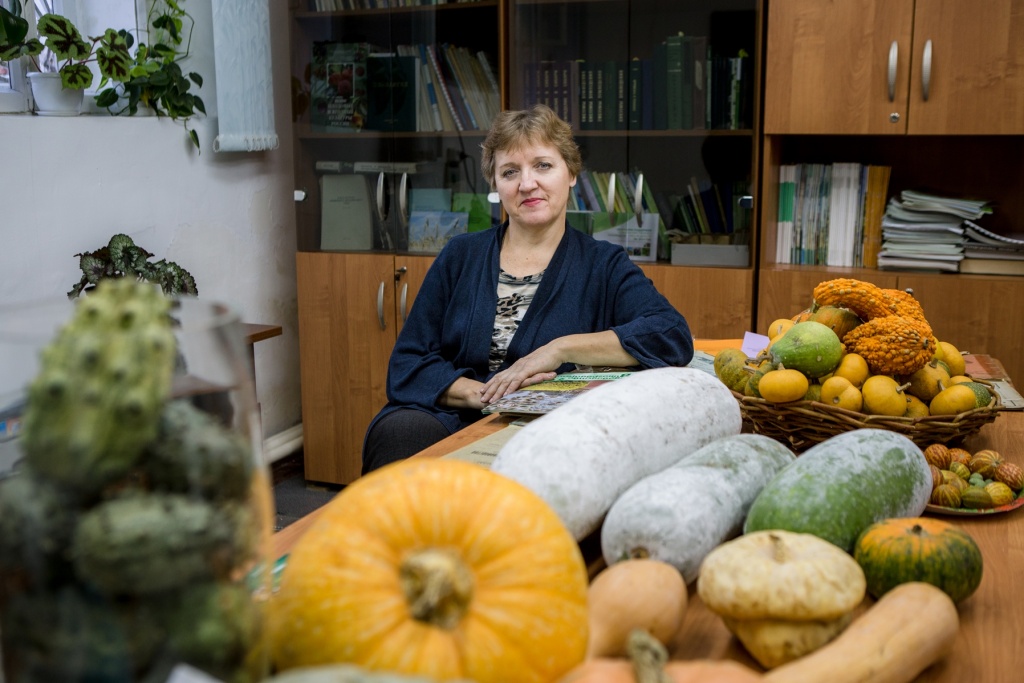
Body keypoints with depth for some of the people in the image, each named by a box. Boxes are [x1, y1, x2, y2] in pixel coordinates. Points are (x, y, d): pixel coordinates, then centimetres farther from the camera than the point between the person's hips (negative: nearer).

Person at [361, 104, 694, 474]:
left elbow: (674, 336, -10)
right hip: (446, 422, 3)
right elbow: (407, 364, 7)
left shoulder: (604, 265, 8)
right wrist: (481, 394, -12)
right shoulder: (460, 256, 13)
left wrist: (562, 349, -18)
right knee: (400, 430, -32)